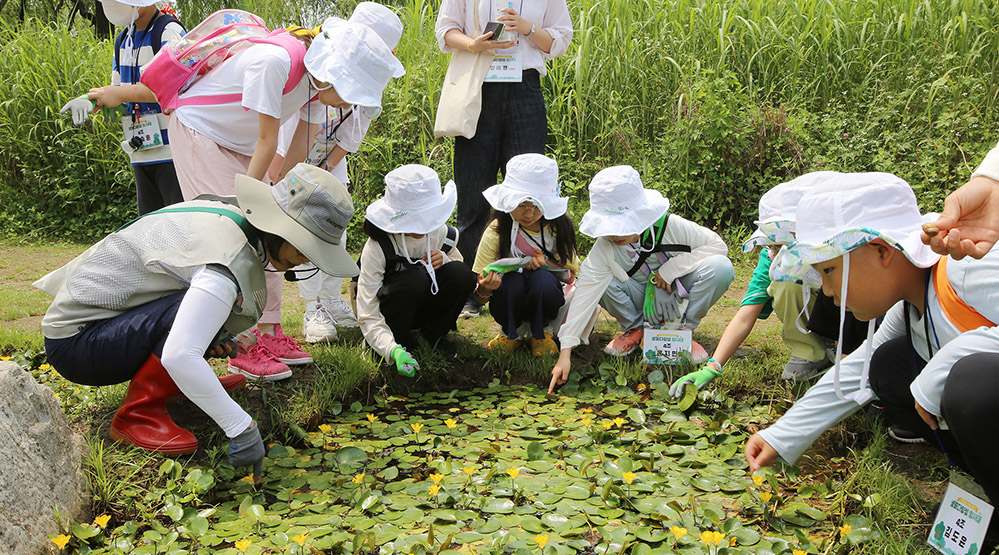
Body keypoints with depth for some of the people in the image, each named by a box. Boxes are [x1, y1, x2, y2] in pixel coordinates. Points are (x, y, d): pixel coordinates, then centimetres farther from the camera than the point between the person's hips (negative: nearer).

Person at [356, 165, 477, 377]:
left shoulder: (440, 232, -13)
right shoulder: (377, 248, -27)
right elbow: (368, 317, -30)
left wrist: (444, 260, -18)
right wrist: (394, 350, -47)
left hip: (421, 308, 4)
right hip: (388, 308, -4)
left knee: (461, 273, -24)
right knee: (414, 278, -36)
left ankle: (433, 335, -3)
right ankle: (401, 343, -13)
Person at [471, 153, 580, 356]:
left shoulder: (559, 227, -10)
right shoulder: (497, 232, -15)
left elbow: (574, 274, -1)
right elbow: (479, 296, -13)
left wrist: (547, 263, -22)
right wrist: (485, 289, -39)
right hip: (510, 299, 0)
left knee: (542, 279, -34)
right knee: (511, 280, -35)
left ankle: (540, 332, -2)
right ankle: (511, 333, -2)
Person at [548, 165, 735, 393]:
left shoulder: (671, 225, -26)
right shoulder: (603, 248, -26)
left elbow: (718, 245, -19)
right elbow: (584, 295, -31)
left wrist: (671, 268, -28)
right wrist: (565, 353, -38)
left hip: (676, 293, 0)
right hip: (641, 299, 0)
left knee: (721, 267, -29)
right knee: (594, 276, -28)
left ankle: (681, 329, -6)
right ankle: (635, 328, 0)